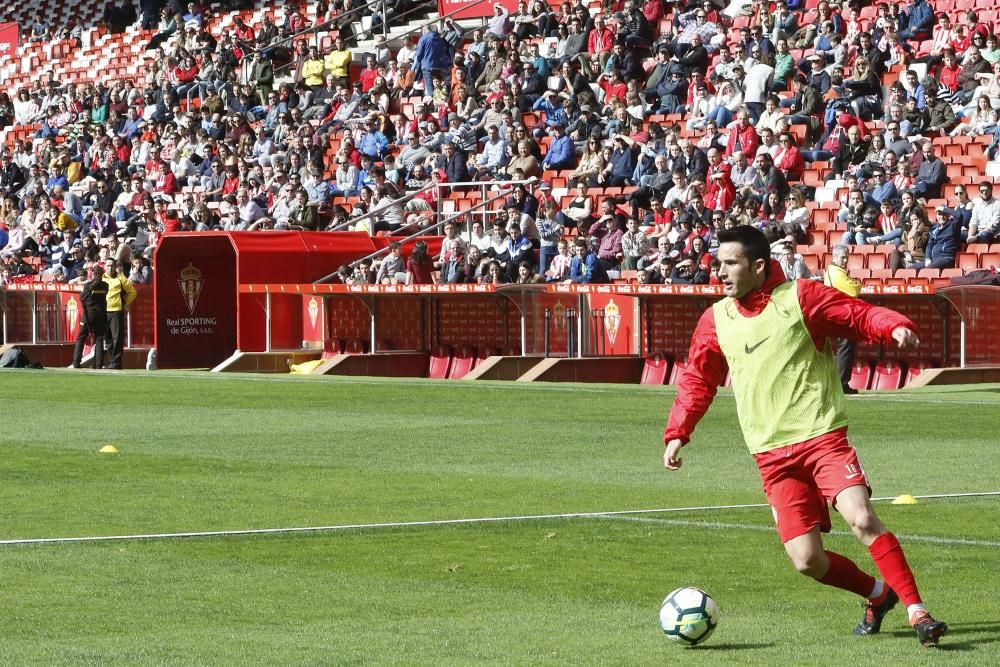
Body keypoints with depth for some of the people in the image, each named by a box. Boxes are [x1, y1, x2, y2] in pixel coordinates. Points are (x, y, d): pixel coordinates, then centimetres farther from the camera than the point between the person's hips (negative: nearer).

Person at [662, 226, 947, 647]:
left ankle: (917, 611, -14)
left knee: (862, 520, -23)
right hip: (772, 456, 4)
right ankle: (878, 595, 20)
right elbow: (696, 382, 19)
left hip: (822, 437, -4)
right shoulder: (715, 321, 9)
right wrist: (677, 434, 10)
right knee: (806, 559, -6)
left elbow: (861, 316, -5)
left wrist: (896, 327, -25)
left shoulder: (800, 297, -3)